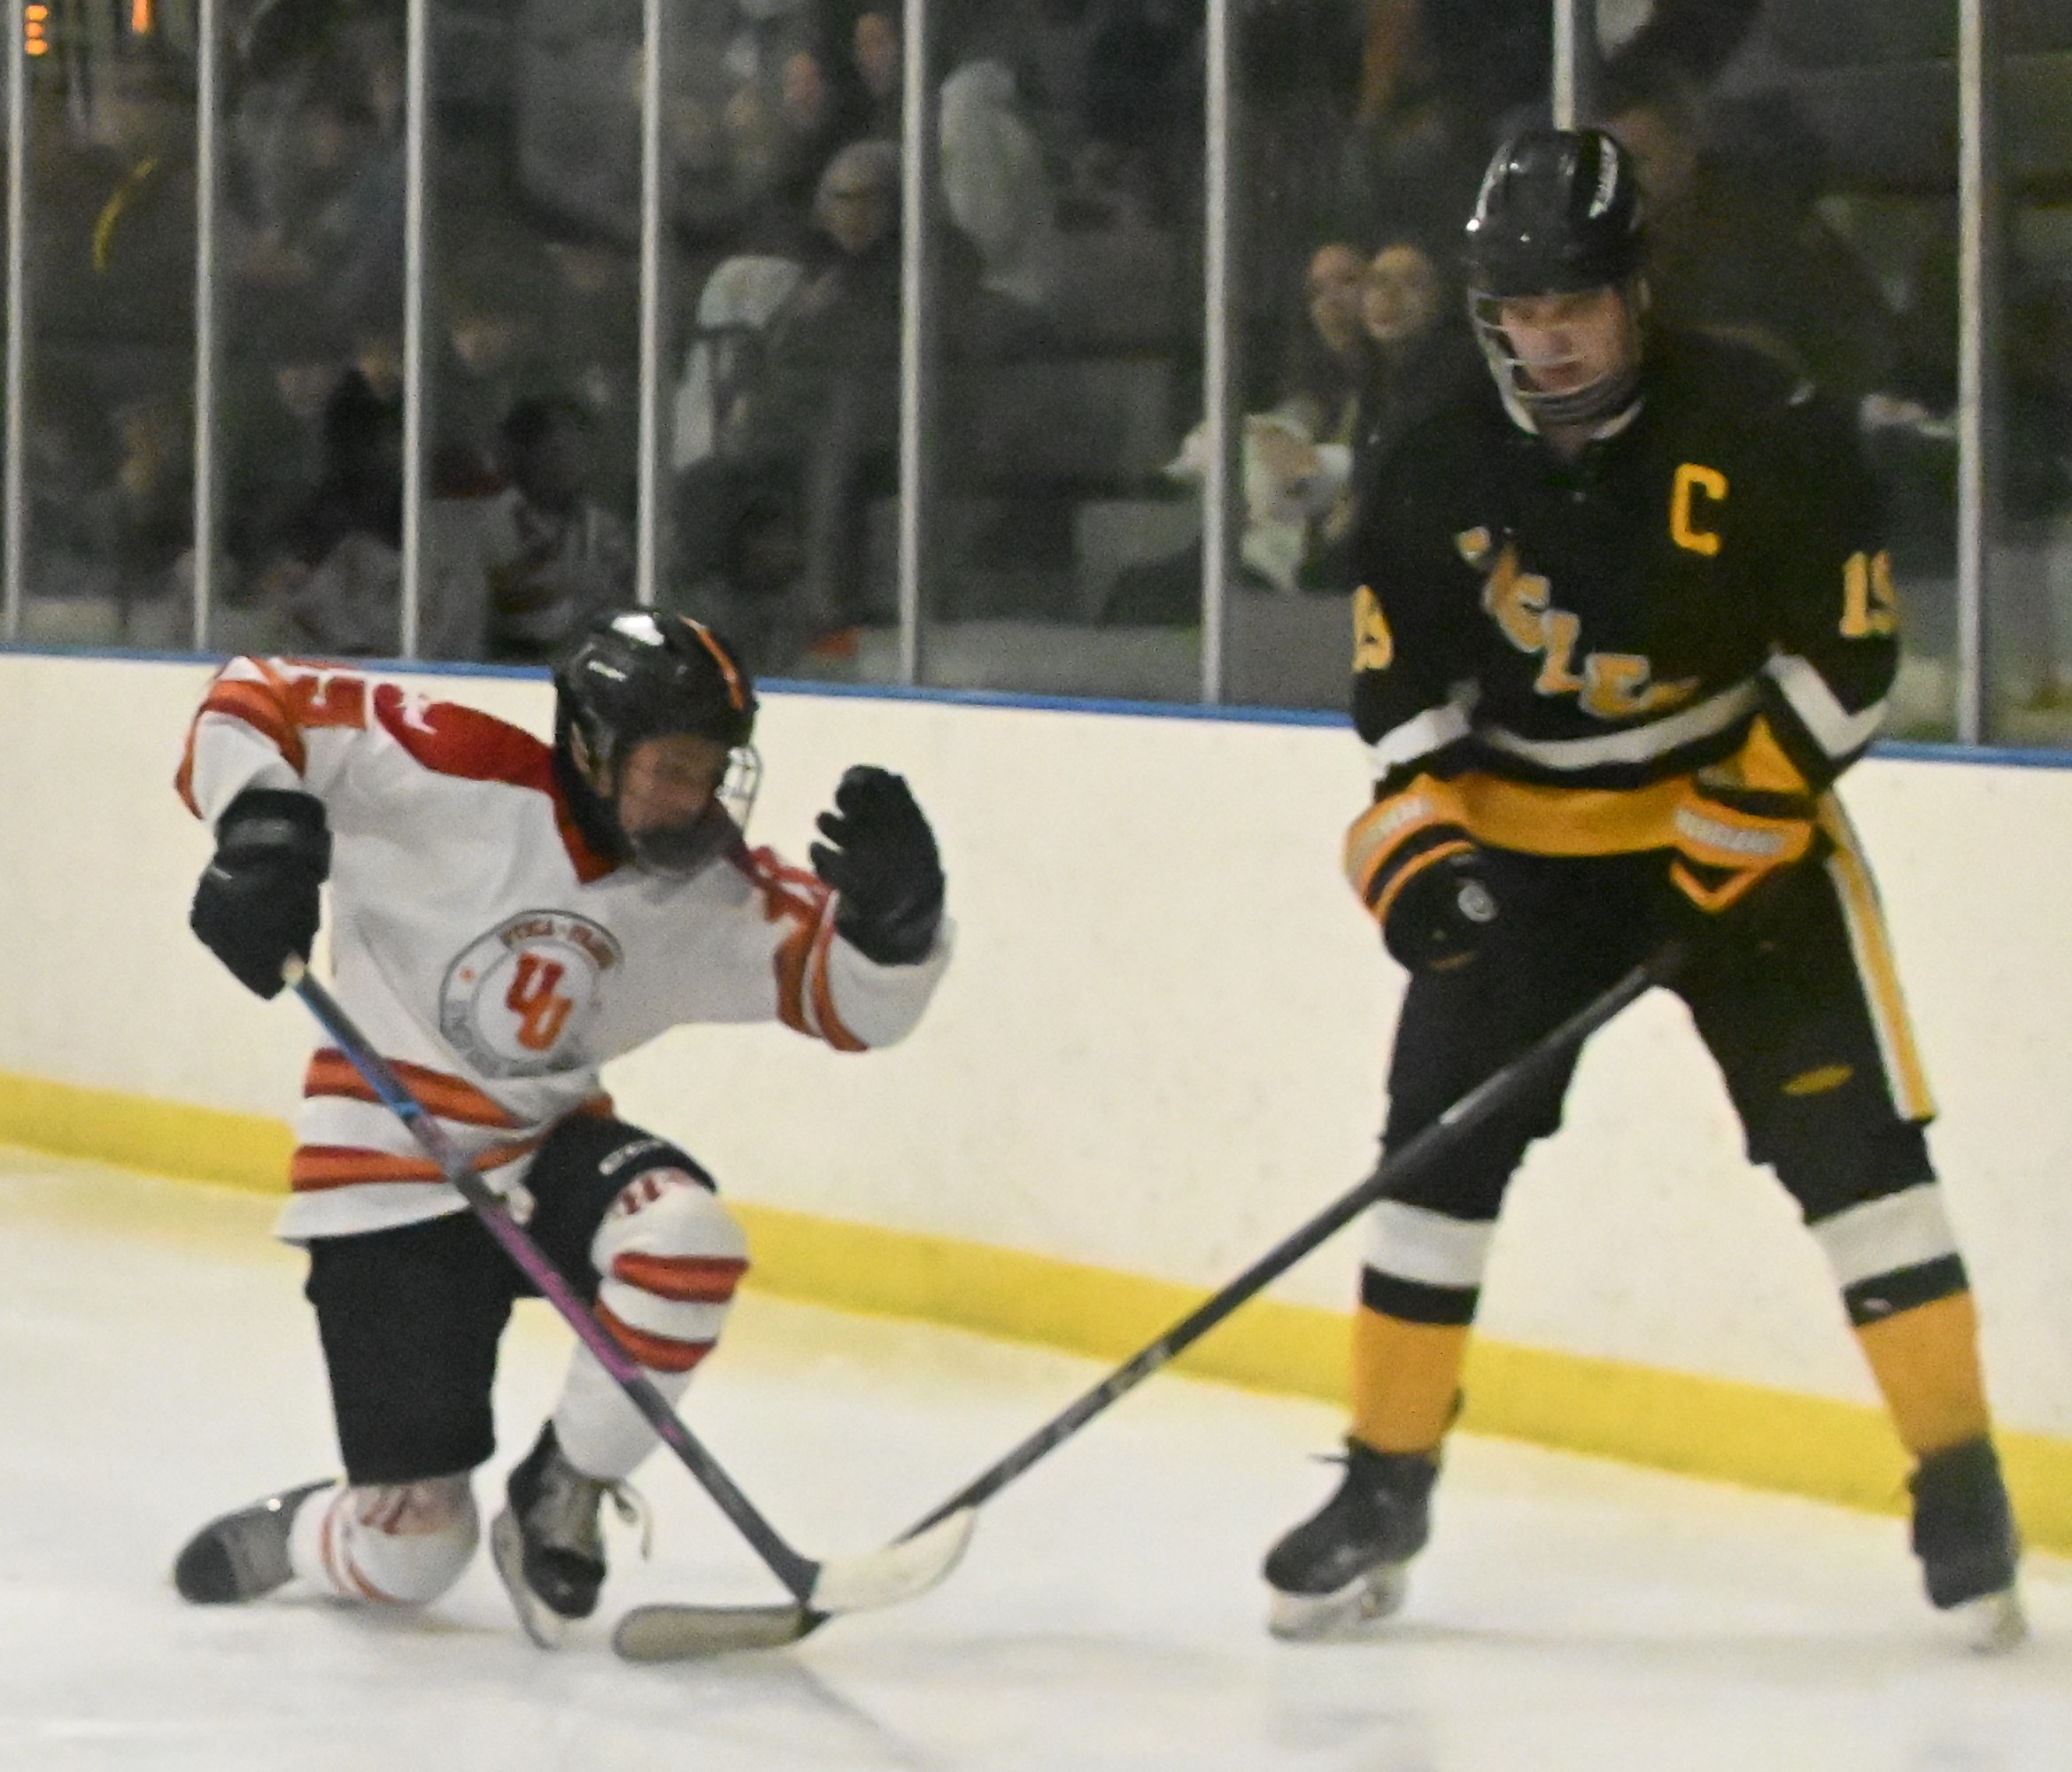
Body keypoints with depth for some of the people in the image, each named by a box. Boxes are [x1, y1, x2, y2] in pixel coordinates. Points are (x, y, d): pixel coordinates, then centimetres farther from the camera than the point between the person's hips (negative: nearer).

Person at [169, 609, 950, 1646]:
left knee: (686, 1237, -32)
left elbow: (854, 1001, -8)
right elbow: (253, 704, -16)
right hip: (389, 1172, -4)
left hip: (548, 1145, 4)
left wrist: (890, 908, -28)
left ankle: (562, 1499, -9)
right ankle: (291, 1537, 32)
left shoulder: (713, 889, -7)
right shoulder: (457, 776, -20)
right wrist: (263, 829, -33)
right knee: (410, 1557, -6)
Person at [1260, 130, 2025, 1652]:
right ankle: (1384, 1494, 9)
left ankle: (1963, 1488, -4)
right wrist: (1418, 838, -15)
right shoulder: (1442, 478, -8)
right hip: (1524, 835, 3)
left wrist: (1749, 810, -18)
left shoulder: (1761, 430, -17)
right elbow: (1402, 681, -1)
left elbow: (1848, 645, -12)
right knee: (1442, 1140, -3)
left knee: (1854, 1131, -11)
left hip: (1743, 818, -2)